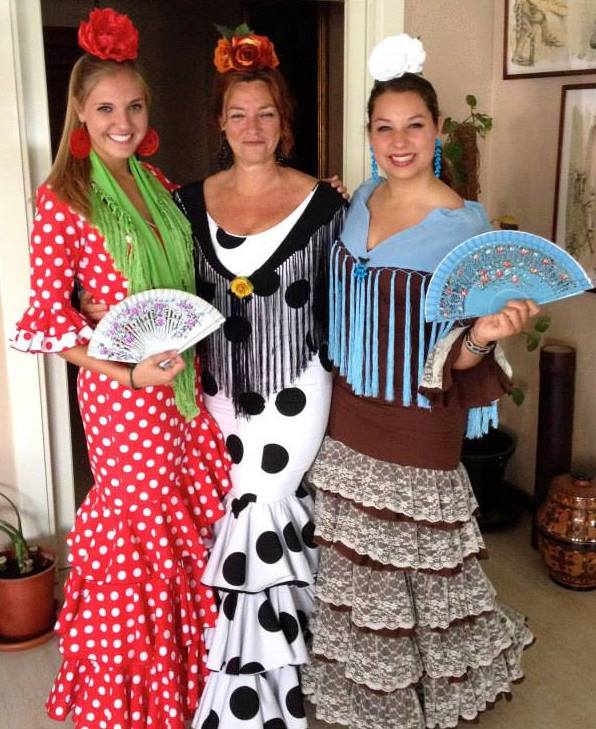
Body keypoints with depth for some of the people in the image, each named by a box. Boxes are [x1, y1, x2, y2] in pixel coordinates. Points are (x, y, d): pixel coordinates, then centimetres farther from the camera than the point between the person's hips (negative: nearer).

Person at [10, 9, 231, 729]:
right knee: (141, 523, 7)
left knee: (186, 518, 14)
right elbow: (48, 318, -13)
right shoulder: (62, 196, -11)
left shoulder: (154, 181, 8)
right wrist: (130, 373, -22)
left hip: (181, 380, 6)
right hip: (120, 388, -6)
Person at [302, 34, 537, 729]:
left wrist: (482, 336, -37)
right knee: (355, 564, 19)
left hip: (417, 426, -6)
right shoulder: (360, 199, 3)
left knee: (412, 570, 10)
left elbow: (456, 354, -18)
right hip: (349, 413, 6)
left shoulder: (463, 223, -15)